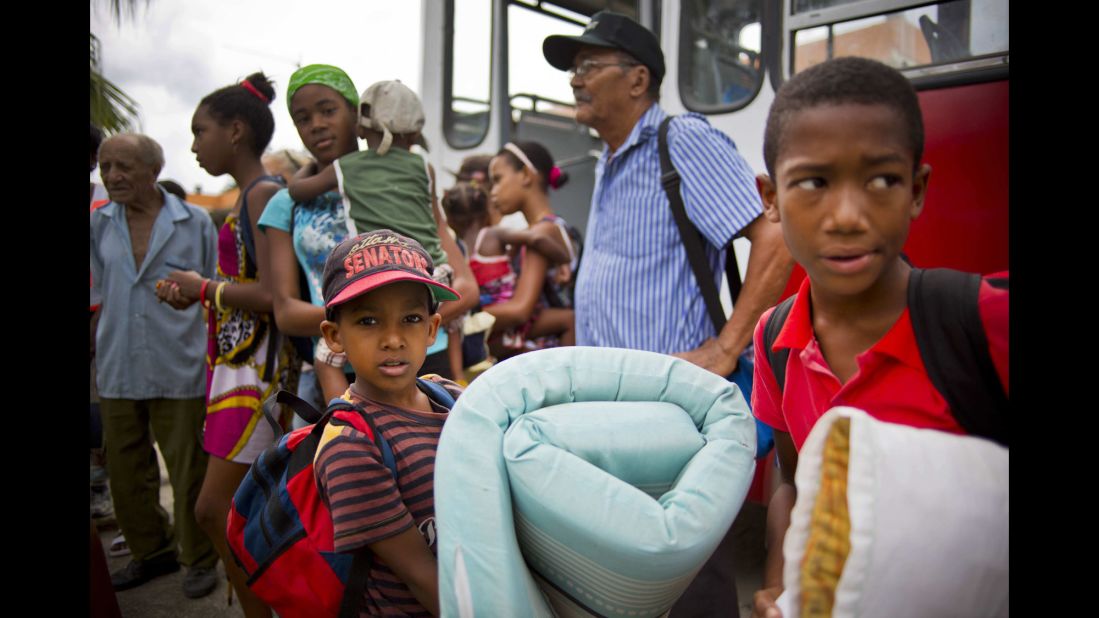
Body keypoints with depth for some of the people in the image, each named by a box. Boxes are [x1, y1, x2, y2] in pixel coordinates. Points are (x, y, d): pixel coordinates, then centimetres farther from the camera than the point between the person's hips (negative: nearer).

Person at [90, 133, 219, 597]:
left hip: (178, 371, -3)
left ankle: (199, 559, 22)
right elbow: (100, 298, 14)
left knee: (188, 471, 4)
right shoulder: (99, 223, 6)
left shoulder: (195, 223, -2)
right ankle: (150, 552, 32)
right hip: (116, 372, 4)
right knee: (125, 471, 13)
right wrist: (93, 348, 12)